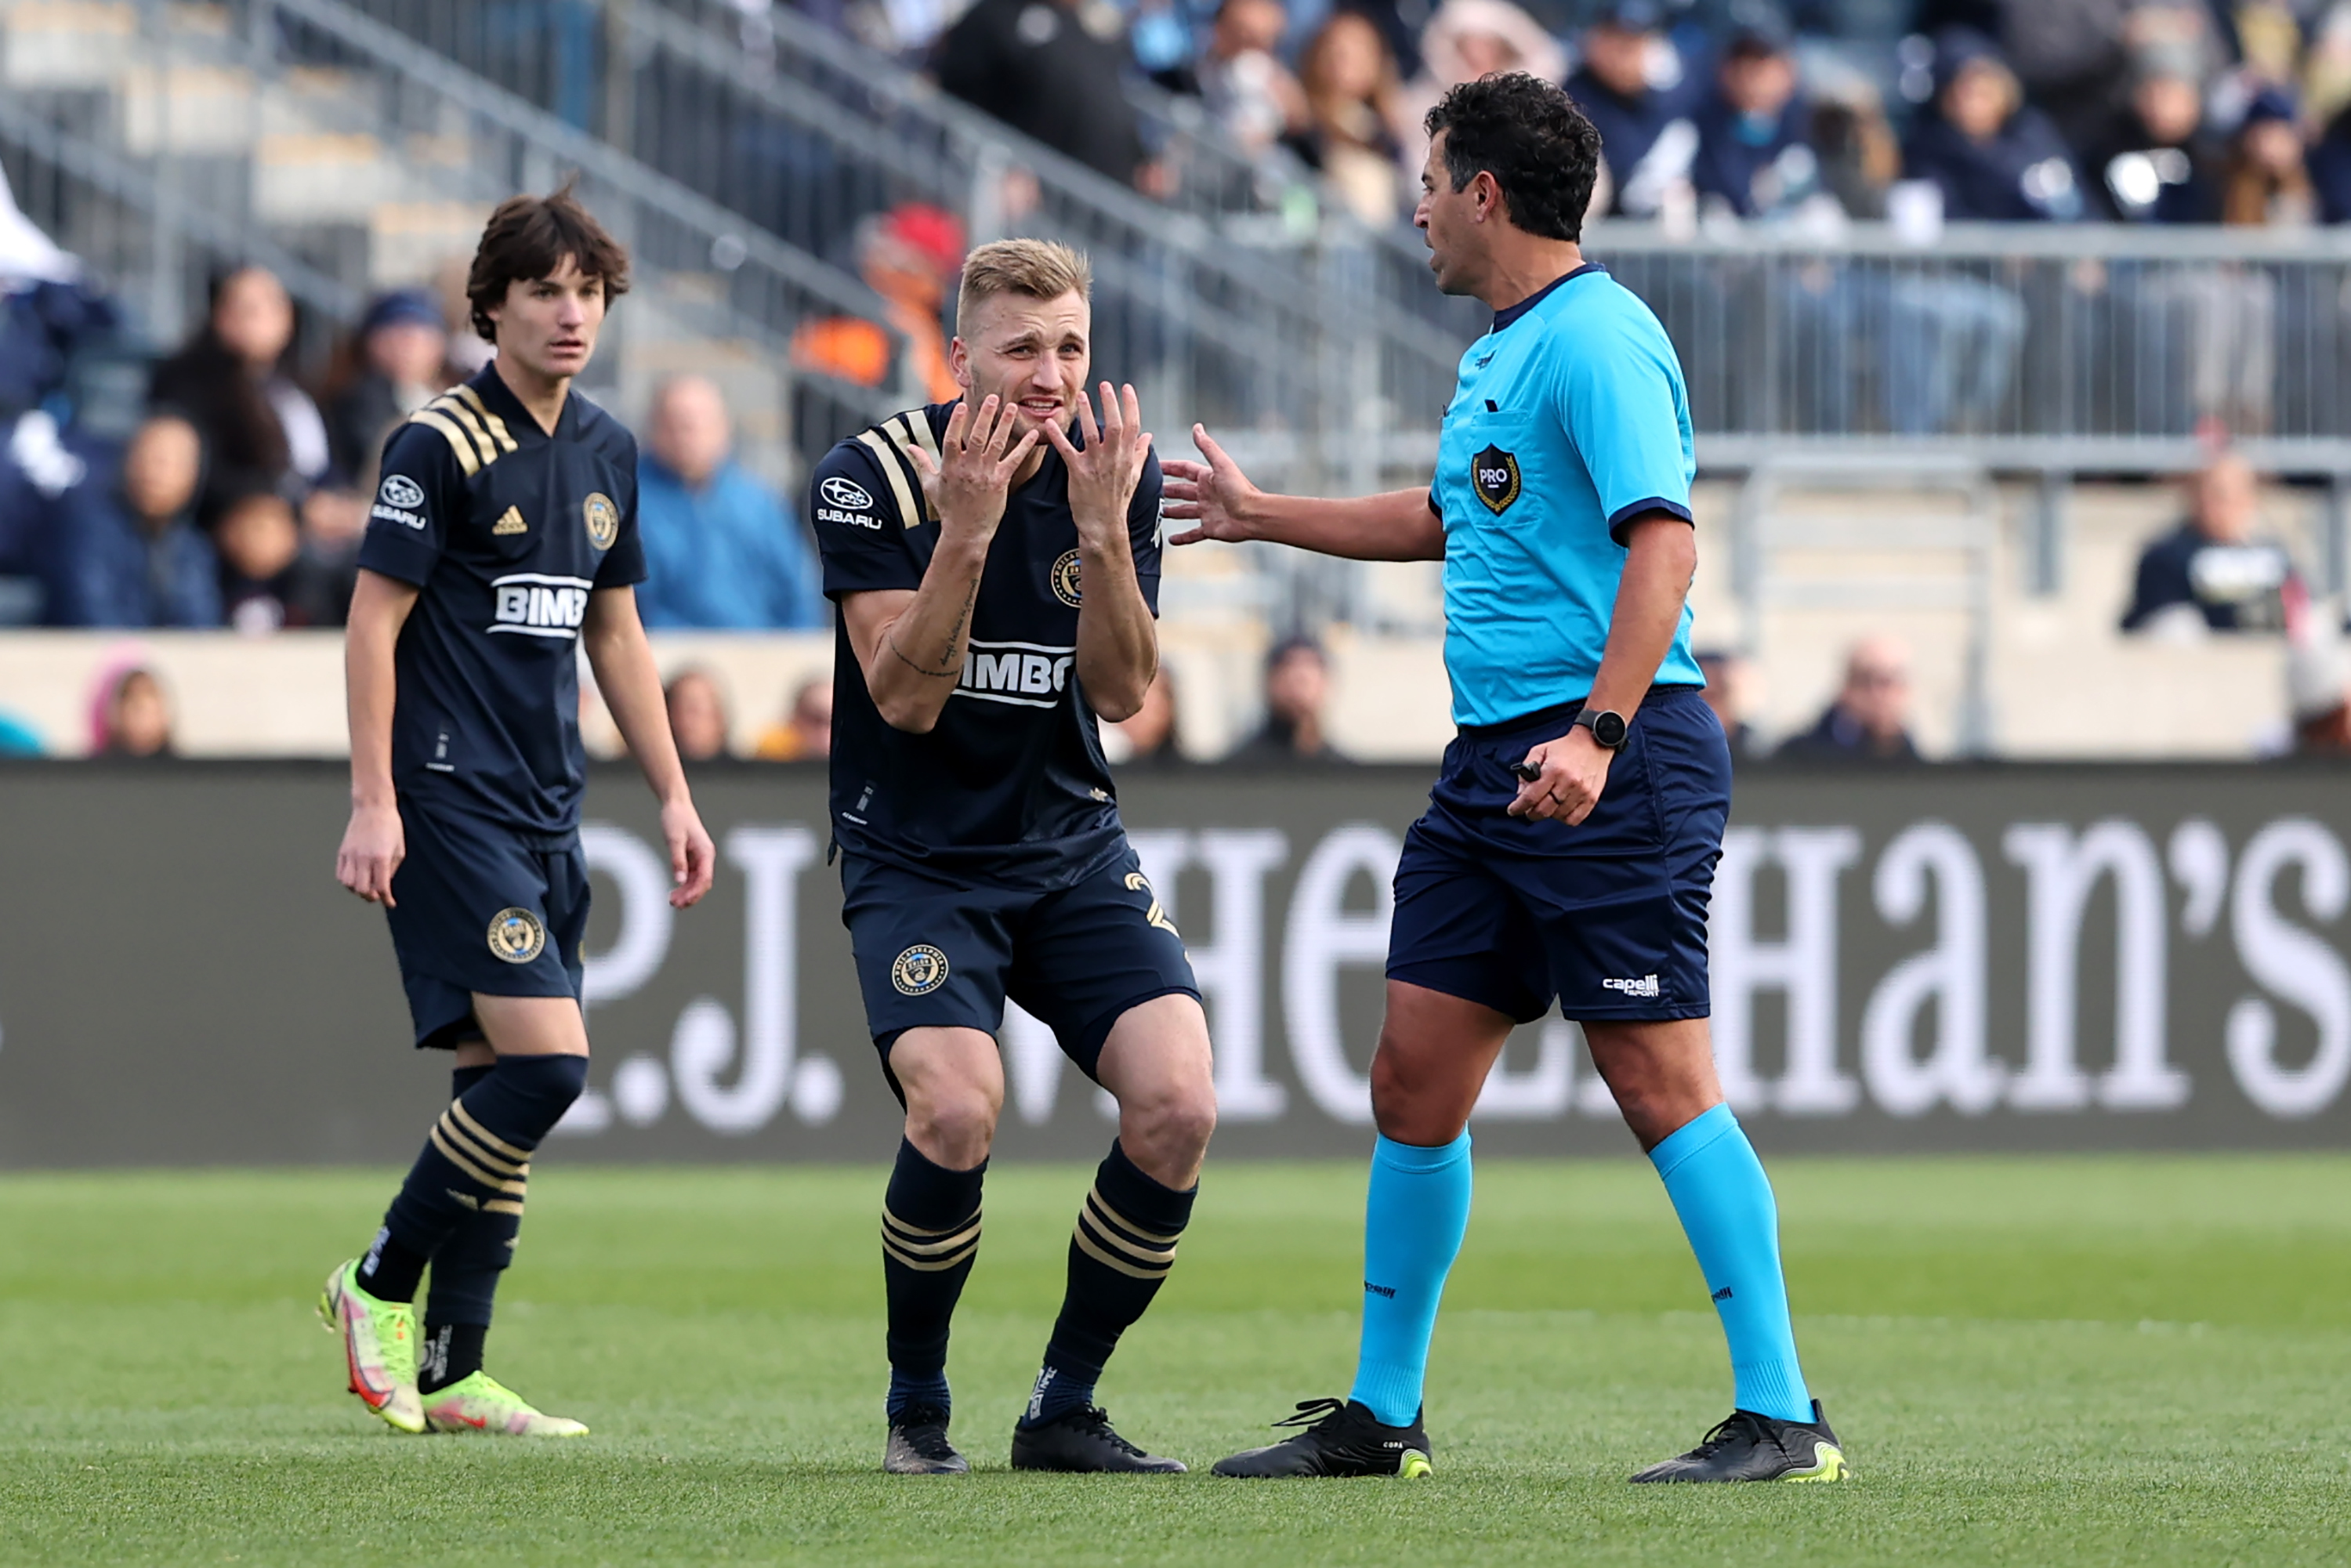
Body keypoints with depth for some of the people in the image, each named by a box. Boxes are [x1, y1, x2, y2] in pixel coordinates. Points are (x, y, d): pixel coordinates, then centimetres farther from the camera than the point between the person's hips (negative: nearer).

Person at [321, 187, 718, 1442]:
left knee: (504, 1081, 5)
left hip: (548, 812, 8)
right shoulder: (441, 444, -9)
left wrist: (673, 796, 19)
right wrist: (373, 804, -15)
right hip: (451, 805, -8)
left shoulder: (608, 453, 13)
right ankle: (381, 1283, 0)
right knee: (545, 1060, -17)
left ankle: (449, 1373, 8)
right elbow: (373, 623, -9)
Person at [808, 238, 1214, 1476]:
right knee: (957, 1109, -28)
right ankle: (915, 1409, -3)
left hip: (1072, 850, 4)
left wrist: (1102, 533, -19)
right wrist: (966, 530, -29)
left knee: (1178, 1107, -16)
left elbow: (1121, 692, -4)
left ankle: (1064, 1407, 3)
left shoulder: (1117, 468, 0)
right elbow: (905, 697, -18)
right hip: (913, 854, -4)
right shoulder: (874, 477, -12)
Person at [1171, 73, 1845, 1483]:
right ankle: (1382, 1414, 18)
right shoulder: (1500, 352, 19)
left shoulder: (1599, 340, -12)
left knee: (1660, 1079, -11)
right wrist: (1260, 515, 45)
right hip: (1490, 762, 10)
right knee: (1415, 1080, 9)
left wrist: (1598, 733, -33)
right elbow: (1450, 518, 37)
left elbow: (1665, 540, -23)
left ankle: (1783, 1417, -9)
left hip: (1610, 769, -10)